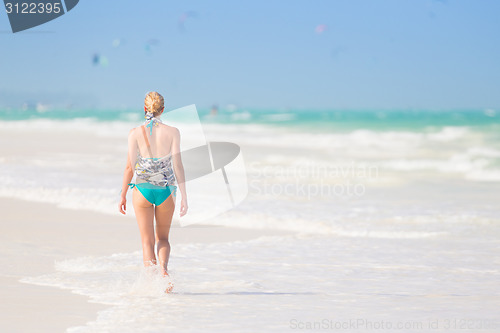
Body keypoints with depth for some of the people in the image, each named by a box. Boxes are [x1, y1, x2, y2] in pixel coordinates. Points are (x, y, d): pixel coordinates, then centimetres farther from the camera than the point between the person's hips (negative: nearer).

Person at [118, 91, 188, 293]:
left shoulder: (135, 133, -4)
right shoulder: (172, 132, -4)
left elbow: (130, 167, -4)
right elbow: (177, 165, -6)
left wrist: (123, 195, 5)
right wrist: (184, 196, -2)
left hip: (142, 188, -1)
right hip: (166, 190, 1)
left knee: (147, 240, 7)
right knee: (163, 237, 18)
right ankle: (163, 267, -10)